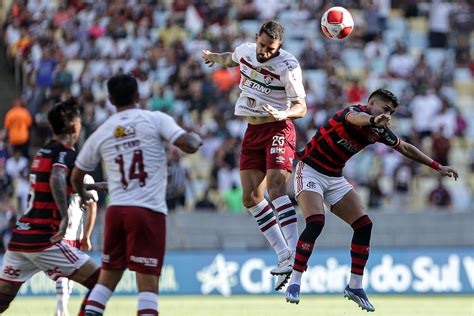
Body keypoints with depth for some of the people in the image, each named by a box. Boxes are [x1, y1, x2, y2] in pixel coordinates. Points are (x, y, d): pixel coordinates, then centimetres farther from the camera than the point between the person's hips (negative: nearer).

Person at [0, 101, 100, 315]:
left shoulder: (43, 152, 19)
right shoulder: (65, 154, -7)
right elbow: (56, 179, -28)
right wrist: (65, 217, -34)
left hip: (19, 238, 8)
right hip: (43, 239, -8)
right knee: (99, 282, -4)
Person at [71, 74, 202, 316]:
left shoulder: (101, 133, 12)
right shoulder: (155, 119, 0)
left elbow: (76, 176, 21)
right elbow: (188, 145, -10)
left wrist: (83, 195, 43)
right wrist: (195, 138, 14)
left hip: (116, 210, 4)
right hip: (149, 210, -4)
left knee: (107, 278, 14)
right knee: (148, 282, -5)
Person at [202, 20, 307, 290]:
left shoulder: (288, 66, -17)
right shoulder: (245, 51, 2)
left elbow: (301, 106, -15)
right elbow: (231, 59, 28)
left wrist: (283, 113, -36)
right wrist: (213, 57, 48)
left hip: (278, 128, -7)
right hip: (253, 130, 7)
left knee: (276, 187, -25)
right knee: (251, 197, 1)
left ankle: (295, 253, -31)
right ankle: (284, 256, 4)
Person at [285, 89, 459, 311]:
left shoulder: (380, 131, 1)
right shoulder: (356, 111, -21)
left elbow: (406, 149, 18)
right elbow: (355, 118, -48)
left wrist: (437, 167, 18)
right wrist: (373, 120, -71)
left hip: (335, 178, 8)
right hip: (310, 171, -8)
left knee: (364, 225, -4)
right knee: (315, 223, -26)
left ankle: (355, 286, 5)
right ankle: (294, 282, -16)